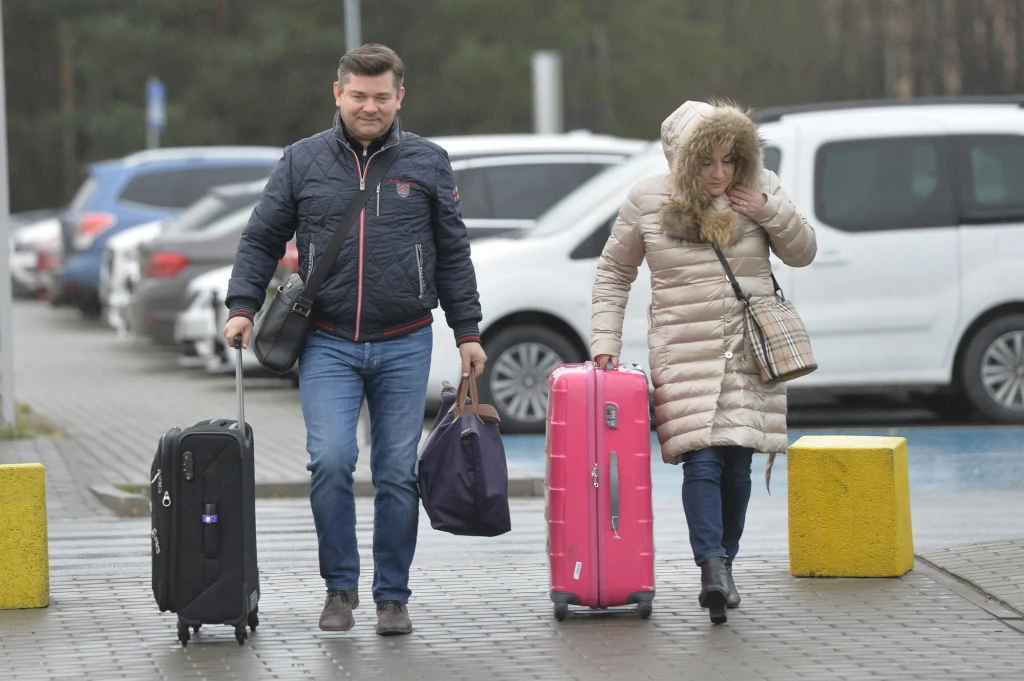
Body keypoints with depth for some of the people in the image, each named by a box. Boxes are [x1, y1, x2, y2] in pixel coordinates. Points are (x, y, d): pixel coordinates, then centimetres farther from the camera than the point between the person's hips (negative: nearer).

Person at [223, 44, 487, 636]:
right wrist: (244, 307, -1)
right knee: (330, 460, -14)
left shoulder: (427, 163, 6)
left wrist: (468, 331, 7)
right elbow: (262, 240, 11)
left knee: (398, 472, 2)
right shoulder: (304, 162, 5)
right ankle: (341, 586, 2)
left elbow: (454, 254, 11)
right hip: (329, 343, 0)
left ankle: (393, 597, 12)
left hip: (404, 346, 1)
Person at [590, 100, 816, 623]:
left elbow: (802, 254, 12)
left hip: (750, 350, 2)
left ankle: (724, 565, 15)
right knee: (701, 458, -15)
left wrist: (770, 212, -5)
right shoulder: (648, 199, 1)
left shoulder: (760, 192, 5)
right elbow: (614, 272, 12)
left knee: (737, 462, 3)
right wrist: (605, 339, 4)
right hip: (684, 353, -2)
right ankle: (712, 568, -24)